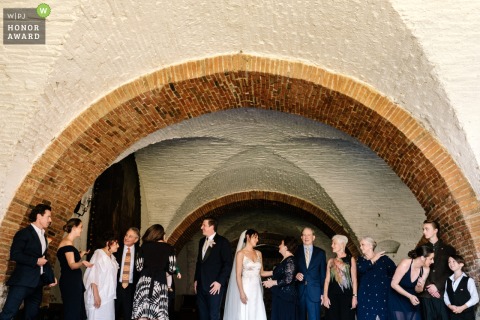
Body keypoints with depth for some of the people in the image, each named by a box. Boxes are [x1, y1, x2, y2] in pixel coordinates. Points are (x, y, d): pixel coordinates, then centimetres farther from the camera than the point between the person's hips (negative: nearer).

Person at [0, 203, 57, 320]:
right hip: (23, 281, -8)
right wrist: (36, 261, -15)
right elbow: (14, 254, -15)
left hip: (38, 282, 8)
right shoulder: (24, 233, -5)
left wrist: (51, 277, 15)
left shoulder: (43, 236, 18)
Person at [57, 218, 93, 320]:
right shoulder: (67, 243, -15)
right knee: (72, 312, -8)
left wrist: (81, 254, 27)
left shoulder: (68, 243, 15)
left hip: (73, 282, 10)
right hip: (70, 283, -10)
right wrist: (82, 263, -41)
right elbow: (72, 265, -23)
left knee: (76, 310, 11)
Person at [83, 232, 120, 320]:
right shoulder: (98, 254, -11)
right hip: (99, 295, -7)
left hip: (109, 296, 7)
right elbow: (93, 277, -16)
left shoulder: (112, 257, 12)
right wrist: (96, 296, -20)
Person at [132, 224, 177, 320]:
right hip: (160, 281, 0)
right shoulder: (169, 248, 6)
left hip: (145, 280, 0)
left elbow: (139, 267, 6)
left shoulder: (145, 246, 7)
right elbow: (172, 269, 1)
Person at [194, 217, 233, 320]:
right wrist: (196, 280, 14)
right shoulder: (202, 241, 13)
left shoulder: (222, 242, -8)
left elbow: (228, 264, -11)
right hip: (201, 285, 6)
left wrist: (219, 282, -15)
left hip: (215, 286, -6)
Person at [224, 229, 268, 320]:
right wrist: (241, 292, -15)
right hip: (246, 288, -5)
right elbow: (238, 275, -9)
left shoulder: (258, 253, 11)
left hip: (256, 289, 5)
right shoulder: (241, 253, -5)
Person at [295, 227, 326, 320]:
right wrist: (296, 275, -12)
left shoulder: (320, 253, 6)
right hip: (299, 292, 1)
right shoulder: (296, 251, 6)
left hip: (314, 292, -1)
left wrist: (323, 293, 2)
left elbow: (323, 274, 6)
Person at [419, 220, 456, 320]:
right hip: (426, 295, 1)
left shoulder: (448, 249, 10)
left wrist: (437, 286, -8)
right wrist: (428, 287, -7)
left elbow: (450, 271, 2)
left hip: (442, 293, -1)